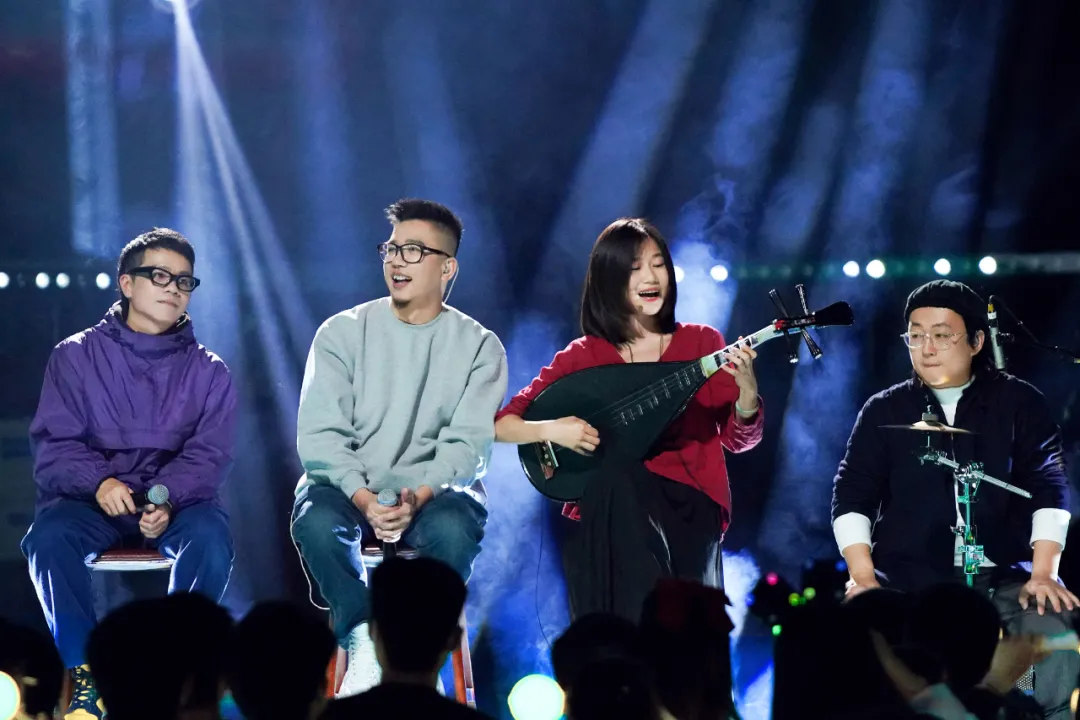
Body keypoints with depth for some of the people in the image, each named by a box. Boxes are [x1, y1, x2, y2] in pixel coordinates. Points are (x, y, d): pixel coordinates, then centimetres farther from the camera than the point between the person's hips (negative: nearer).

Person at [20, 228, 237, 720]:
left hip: (178, 500, 1)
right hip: (91, 498, 0)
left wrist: (168, 498, -23)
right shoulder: (76, 356, 7)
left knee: (211, 535, -34)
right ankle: (86, 674, -25)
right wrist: (98, 482, -23)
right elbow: (53, 445, -1)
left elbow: (208, 454, -2)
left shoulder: (208, 371, 10)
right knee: (48, 535, -33)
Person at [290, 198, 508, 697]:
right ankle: (364, 640, -26)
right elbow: (320, 433, -5)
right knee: (315, 520, -34)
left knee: (453, 529, -35)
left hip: (435, 490, 0)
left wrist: (419, 496, -26)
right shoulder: (343, 333, 4)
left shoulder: (478, 346, 4)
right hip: (350, 486, 1)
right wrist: (363, 498, -22)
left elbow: (467, 443, -6)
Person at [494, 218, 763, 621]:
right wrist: (550, 429, -16)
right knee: (618, 475, -33)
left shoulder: (702, 342, 8)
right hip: (606, 512, 0)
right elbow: (500, 425, 4)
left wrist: (747, 389, -21)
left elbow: (739, 439, 0)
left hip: (687, 503, 0)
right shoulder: (582, 357, 6)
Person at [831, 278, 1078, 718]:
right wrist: (863, 577, -8)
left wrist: (1043, 575, -11)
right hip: (907, 578, 1)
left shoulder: (1019, 403, 6)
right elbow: (852, 496, 5)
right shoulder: (884, 411, 9)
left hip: (1003, 575, -1)